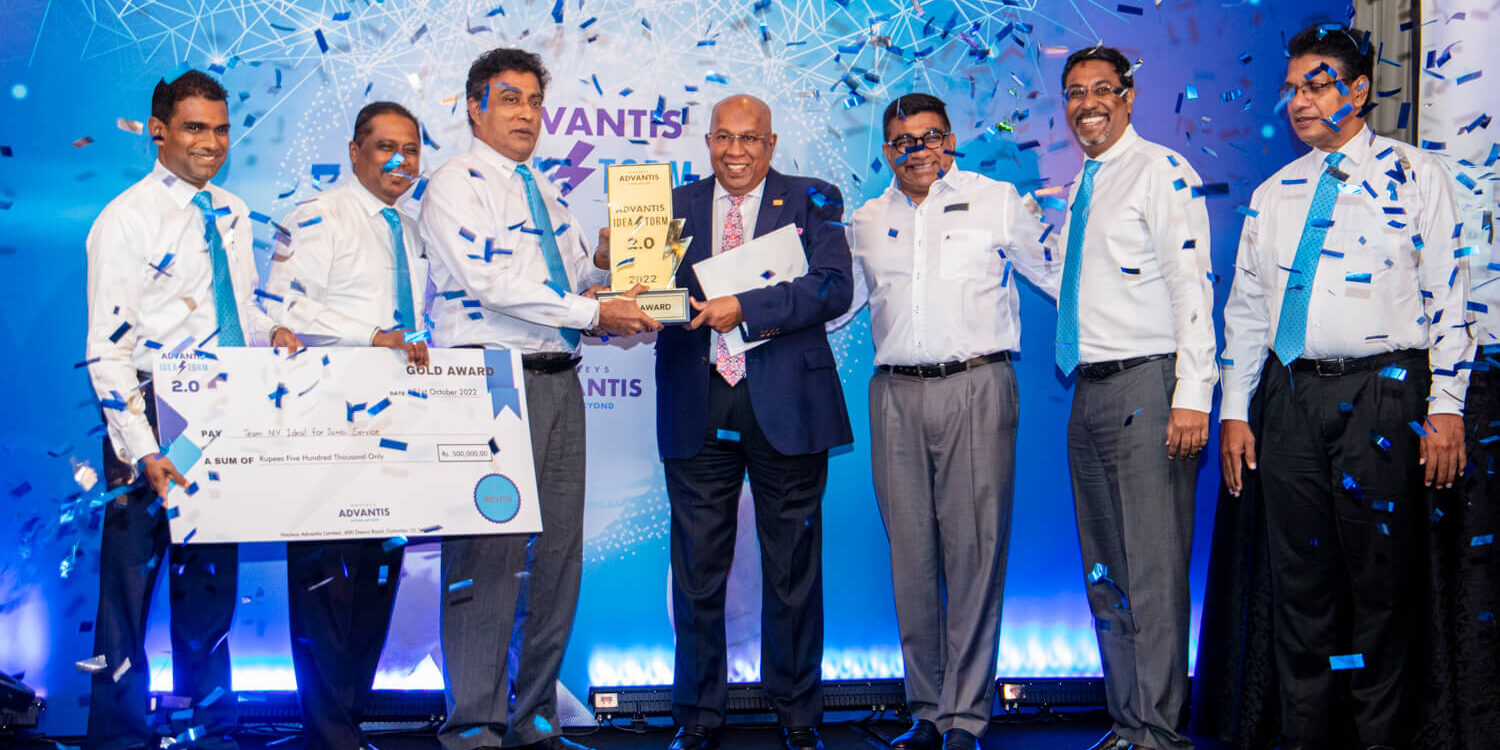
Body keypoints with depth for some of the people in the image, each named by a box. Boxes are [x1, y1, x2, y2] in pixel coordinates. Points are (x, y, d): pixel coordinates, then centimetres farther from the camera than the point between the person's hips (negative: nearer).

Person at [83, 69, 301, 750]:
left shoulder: (233, 215, 12)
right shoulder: (125, 219, -9)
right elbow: (107, 349, -14)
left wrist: (270, 332, -1)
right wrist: (142, 450, -23)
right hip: (153, 416, -6)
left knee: (213, 578, 14)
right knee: (132, 574, 0)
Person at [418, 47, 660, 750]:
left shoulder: (545, 191, 22)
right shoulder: (455, 184, -2)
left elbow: (582, 278, 22)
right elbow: (489, 281, -15)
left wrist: (620, 306, 0)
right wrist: (593, 312, -15)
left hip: (559, 382, 8)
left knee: (559, 552, 8)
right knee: (488, 554, -7)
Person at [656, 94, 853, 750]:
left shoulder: (813, 202, 5)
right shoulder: (674, 205, 12)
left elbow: (834, 288, -10)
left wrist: (745, 308, -20)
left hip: (786, 405, -1)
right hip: (697, 406, 2)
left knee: (793, 569, 7)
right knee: (697, 569, 6)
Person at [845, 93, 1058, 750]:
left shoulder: (997, 201, 8)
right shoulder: (867, 222, 18)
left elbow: (1058, 277, 8)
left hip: (975, 386, -3)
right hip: (896, 394, 3)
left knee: (973, 549, -5)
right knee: (910, 552, 5)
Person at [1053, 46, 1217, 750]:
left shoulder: (1161, 171, -4)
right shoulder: (1079, 190, 19)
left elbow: (1191, 283, -13)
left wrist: (1192, 396, -20)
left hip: (1146, 384, -8)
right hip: (1089, 393, 8)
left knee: (1153, 568, -8)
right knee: (1104, 572, 11)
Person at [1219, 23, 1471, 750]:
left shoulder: (1412, 174, 4)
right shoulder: (1274, 193, 16)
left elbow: (1448, 292, -1)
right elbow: (1246, 307, 16)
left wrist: (1446, 407, -8)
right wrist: (1234, 411, 10)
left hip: (1382, 390, -4)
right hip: (1291, 394, 4)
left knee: (1379, 574, 0)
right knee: (1299, 573, 7)